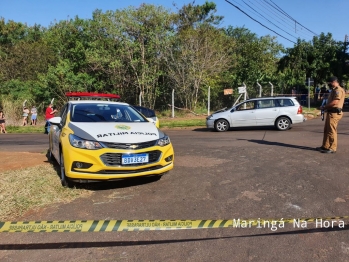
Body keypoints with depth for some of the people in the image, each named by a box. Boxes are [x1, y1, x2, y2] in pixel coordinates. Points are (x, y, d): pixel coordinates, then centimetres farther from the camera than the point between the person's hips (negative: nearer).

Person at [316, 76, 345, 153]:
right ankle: (325, 146, 20)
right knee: (326, 130, 13)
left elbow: (335, 102, -22)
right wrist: (325, 107, 6)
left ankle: (332, 148, -2)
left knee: (331, 130, -7)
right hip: (330, 112, 10)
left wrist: (324, 107, -13)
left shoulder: (338, 90, -13)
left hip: (334, 113, -10)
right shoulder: (334, 90, 21)